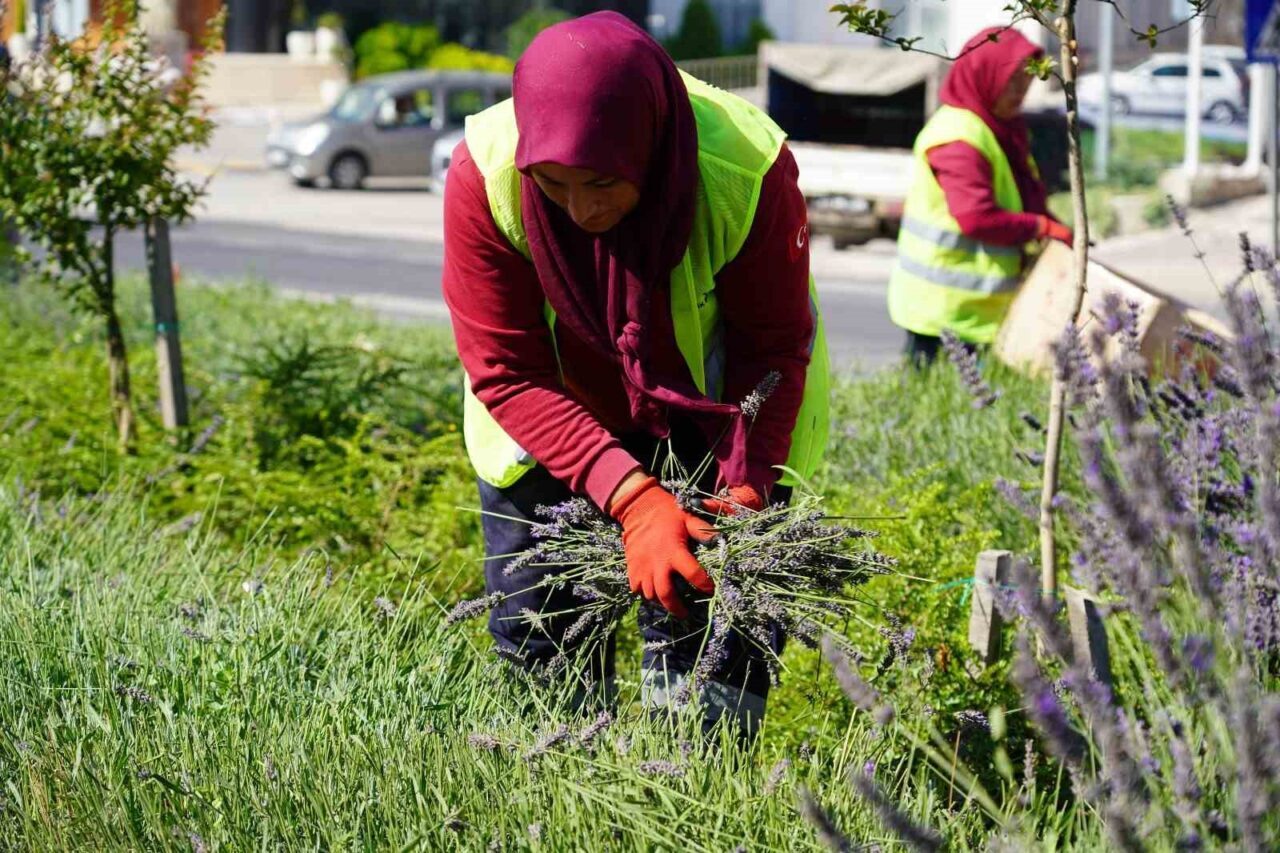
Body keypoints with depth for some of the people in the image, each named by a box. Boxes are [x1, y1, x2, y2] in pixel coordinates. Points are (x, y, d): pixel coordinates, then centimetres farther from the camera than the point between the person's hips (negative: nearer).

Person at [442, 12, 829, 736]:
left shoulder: (749, 172, -33)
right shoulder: (484, 179, -30)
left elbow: (773, 349, -17)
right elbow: (507, 373, -25)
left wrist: (745, 487, -31)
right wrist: (631, 499, -35)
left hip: (718, 412, -1)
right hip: (555, 414, 1)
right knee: (535, 634, 3)